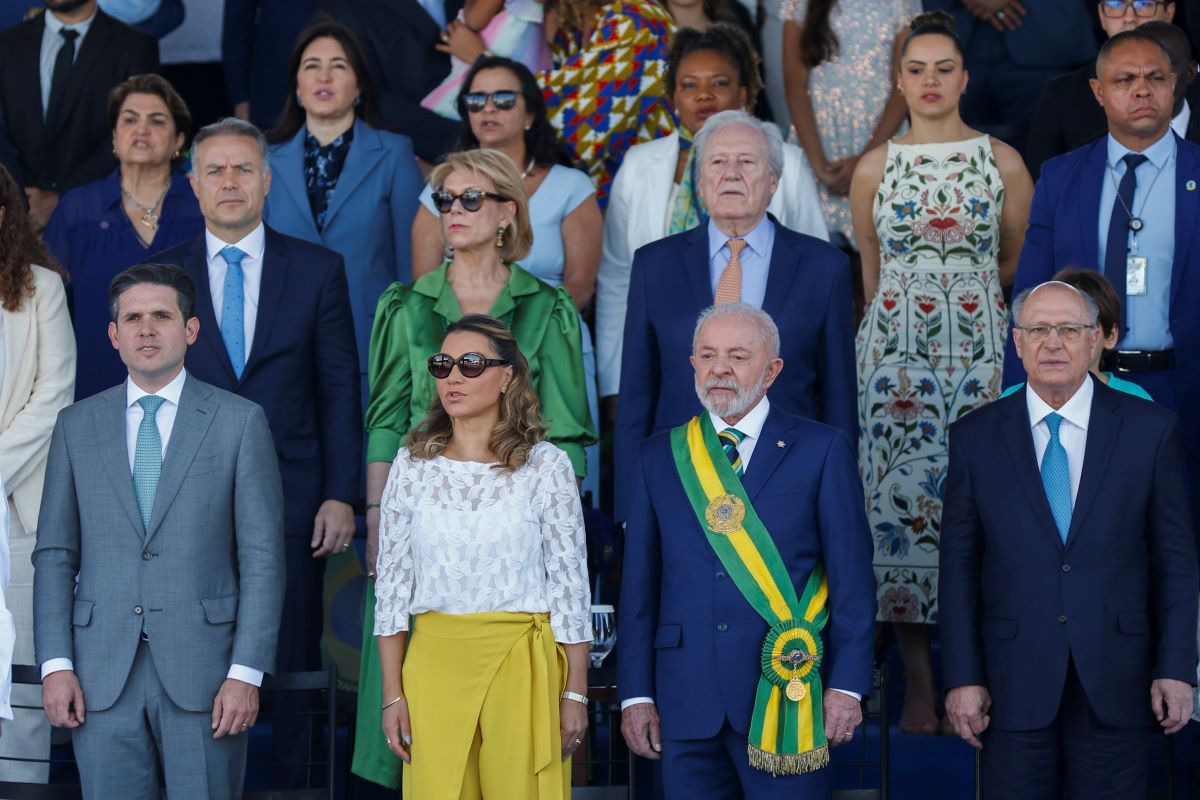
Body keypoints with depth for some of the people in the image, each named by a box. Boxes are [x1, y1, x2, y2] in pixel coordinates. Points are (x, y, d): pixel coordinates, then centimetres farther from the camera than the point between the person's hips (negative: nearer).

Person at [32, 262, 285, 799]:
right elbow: (54, 555, 9)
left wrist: (247, 673, -8)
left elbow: (263, 557, -1)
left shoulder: (239, 422, 3)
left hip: (202, 672, -2)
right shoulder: (76, 426, 10)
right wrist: (55, 664, -1)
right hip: (102, 673, 2)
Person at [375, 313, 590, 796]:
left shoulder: (546, 465, -2)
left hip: (521, 665, -2)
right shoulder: (413, 464, 5)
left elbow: (570, 584, -1)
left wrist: (575, 694, -4)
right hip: (435, 665, 2)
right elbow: (392, 581, 6)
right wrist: (392, 694, 2)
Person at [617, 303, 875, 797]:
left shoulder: (821, 450, 3)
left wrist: (847, 686, -6)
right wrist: (636, 694, 4)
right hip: (686, 697, 3)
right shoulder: (659, 457, 11)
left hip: (786, 694, -2)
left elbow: (852, 576, 0)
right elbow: (639, 584, 9)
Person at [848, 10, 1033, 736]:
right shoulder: (874, 169, 7)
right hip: (895, 349, 0)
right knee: (901, 496, -6)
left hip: (981, 348, 0)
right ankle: (918, 678, -1)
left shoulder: (1004, 163, 5)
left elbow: (1014, 263, 13)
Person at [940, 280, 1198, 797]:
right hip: (1014, 685, 0)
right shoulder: (975, 437, 4)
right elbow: (959, 565, 4)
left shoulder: (1151, 429, 3)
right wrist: (962, 677, -2)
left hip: (1115, 682, 0)